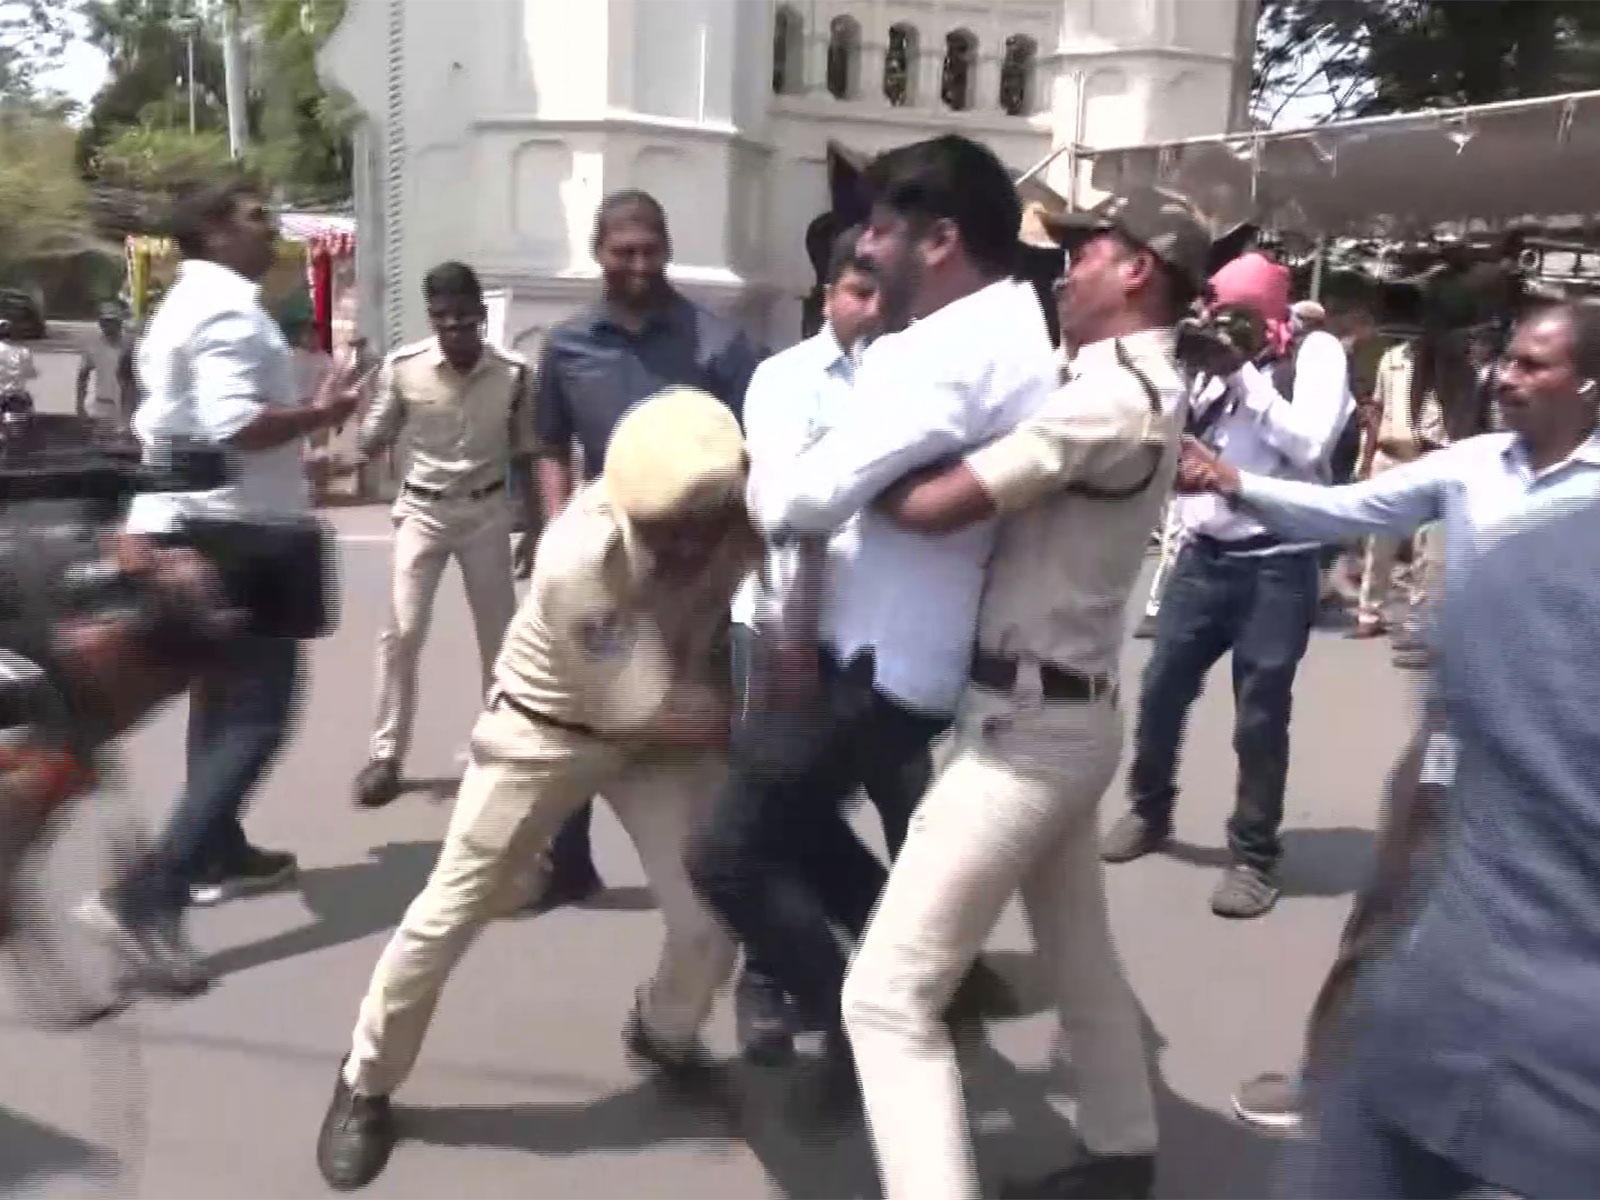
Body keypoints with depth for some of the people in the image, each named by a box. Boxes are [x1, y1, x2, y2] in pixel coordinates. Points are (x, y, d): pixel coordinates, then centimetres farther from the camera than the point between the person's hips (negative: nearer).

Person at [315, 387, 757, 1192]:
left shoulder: (745, 515, -25)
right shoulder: (579, 562, -38)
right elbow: (657, 714, -30)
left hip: (669, 722, 4)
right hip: (548, 731, -3)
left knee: (711, 914, -2)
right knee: (448, 915, 5)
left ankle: (664, 1034, 33)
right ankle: (366, 1084, 30)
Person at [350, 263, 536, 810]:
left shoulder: (512, 372, -9)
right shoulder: (402, 366, -11)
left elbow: (523, 454, 2)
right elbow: (372, 444, 0)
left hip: (487, 511, 1)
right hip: (422, 510, -1)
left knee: (499, 635, 7)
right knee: (402, 631, -6)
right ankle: (386, 753, 4)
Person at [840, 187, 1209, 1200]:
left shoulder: (1113, 397, -20)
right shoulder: (1145, 388, 13)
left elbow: (935, 505, -24)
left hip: (1026, 725, -11)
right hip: (1064, 714, 11)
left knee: (891, 994, -10)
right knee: (1081, 960, 27)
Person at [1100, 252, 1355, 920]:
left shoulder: (1315, 351, -3)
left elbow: (1311, 445, -17)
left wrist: (1243, 374, -14)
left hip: (1278, 564, -5)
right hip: (1203, 554, 5)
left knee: (1259, 717, 1)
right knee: (1161, 690, 9)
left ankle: (1254, 854, 16)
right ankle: (1150, 811, 31)